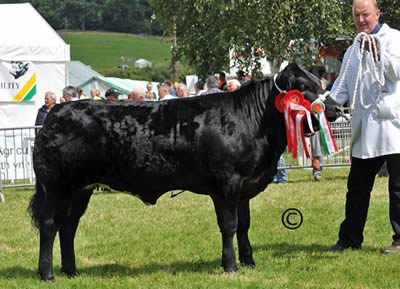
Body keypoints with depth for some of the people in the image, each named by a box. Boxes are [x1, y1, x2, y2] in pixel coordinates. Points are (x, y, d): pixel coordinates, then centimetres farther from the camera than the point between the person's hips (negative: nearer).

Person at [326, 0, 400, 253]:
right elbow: (342, 87, 17)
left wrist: (377, 52, -25)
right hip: (365, 130, 6)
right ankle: (350, 239, 17)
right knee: (357, 186, 10)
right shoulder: (353, 51, 19)